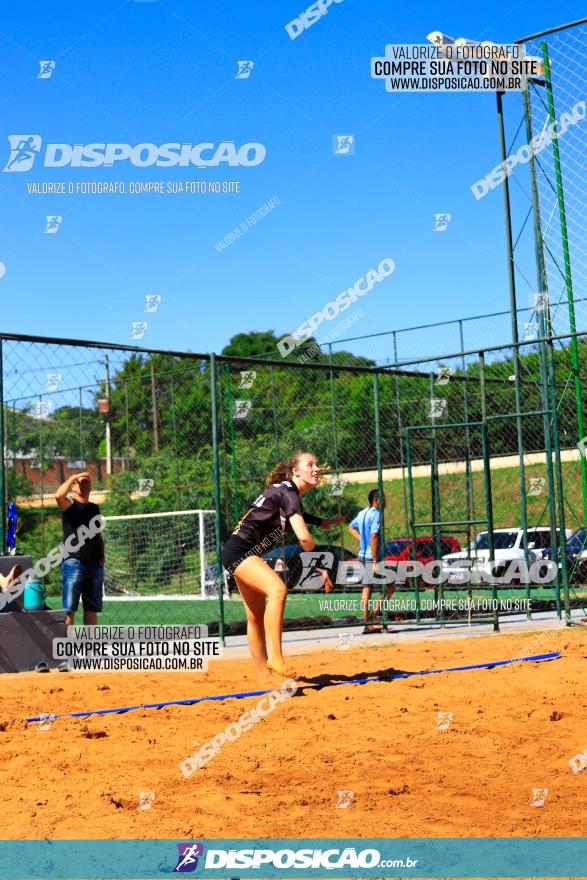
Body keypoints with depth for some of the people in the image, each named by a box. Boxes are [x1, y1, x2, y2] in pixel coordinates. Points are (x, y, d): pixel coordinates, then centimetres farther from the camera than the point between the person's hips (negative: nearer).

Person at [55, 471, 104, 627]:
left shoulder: (94, 508, 18)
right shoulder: (70, 505, 1)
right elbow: (59, 495, -23)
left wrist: (102, 556, 8)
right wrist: (73, 477, -11)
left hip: (95, 566, 6)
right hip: (74, 563, -6)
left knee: (92, 609, 7)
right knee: (69, 609, -7)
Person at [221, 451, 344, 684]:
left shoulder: (289, 493, 13)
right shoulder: (288, 492, -16)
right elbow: (304, 537, -27)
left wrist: (324, 522, 31)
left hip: (247, 555, 11)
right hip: (239, 550, -11)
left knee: (257, 617, 14)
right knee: (277, 590, -31)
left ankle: (265, 675, 23)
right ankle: (275, 657, -37)